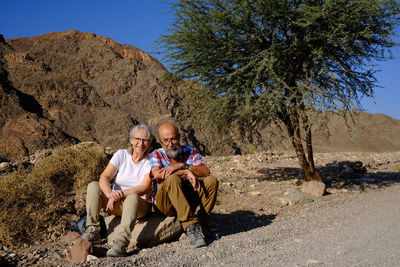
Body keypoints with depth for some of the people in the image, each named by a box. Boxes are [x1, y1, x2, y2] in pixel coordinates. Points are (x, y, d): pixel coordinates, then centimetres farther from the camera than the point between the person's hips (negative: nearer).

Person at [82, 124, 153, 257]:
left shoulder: (150, 161, -6)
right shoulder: (121, 154, -1)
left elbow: (145, 188, -19)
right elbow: (104, 178, -13)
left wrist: (122, 193, -34)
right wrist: (110, 194, -34)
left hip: (139, 205, -3)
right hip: (116, 205, 3)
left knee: (132, 197, -37)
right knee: (93, 186, -18)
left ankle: (120, 243, -44)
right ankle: (92, 230, -18)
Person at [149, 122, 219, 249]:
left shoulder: (190, 151, 7)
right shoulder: (156, 155, 3)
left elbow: (206, 172, -10)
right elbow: (157, 174, -20)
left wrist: (181, 166, -22)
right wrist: (187, 172, -23)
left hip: (188, 200, 3)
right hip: (166, 203, -2)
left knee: (212, 181, -19)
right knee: (172, 179, -32)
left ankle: (200, 224, -16)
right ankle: (190, 226, -36)